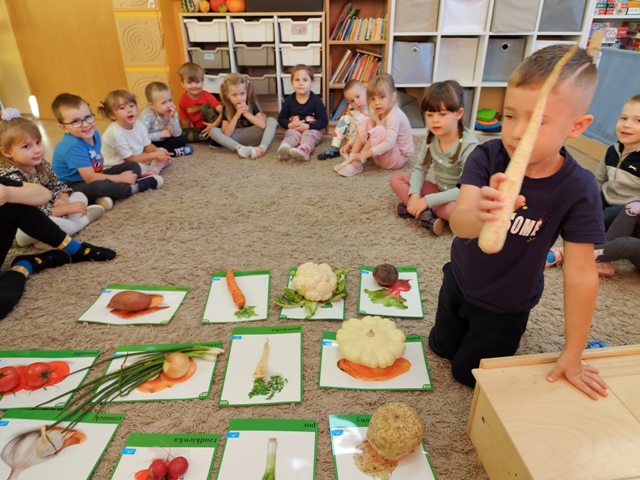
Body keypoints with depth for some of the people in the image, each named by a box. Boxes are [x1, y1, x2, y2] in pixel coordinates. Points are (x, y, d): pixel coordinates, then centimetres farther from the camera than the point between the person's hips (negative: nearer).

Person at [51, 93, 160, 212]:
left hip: (96, 176, 9)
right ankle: (136, 187, -15)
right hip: (74, 187, -9)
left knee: (133, 166, 6)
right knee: (99, 186, -42)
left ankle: (107, 196, -19)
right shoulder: (73, 146, -26)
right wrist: (120, 178, -18)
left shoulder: (94, 134, 0)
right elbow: (90, 178, -27)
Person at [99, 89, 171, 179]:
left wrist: (157, 151, -21)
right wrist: (155, 155, -25)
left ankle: (151, 172, -22)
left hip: (137, 158, 8)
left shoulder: (138, 124, -8)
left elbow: (147, 146, 3)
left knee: (163, 153, -1)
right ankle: (155, 170, -12)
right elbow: (130, 159, -24)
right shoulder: (115, 133, -28)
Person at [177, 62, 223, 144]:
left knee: (205, 107, -27)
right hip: (200, 129, 3)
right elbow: (186, 121, 5)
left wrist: (215, 125, -33)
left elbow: (223, 112, -24)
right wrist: (188, 133, -2)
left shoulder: (207, 96, -13)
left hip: (212, 126, -3)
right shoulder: (183, 101, -5)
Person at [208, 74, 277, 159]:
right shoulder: (226, 109, -8)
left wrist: (246, 113, -25)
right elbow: (226, 134, -18)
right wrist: (237, 115, -26)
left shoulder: (251, 105, -10)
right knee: (213, 131, -21)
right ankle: (240, 148, -41)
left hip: (252, 137, -1)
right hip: (236, 139, 1)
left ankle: (262, 148, -43)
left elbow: (263, 125, -24)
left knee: (272, 121, -20)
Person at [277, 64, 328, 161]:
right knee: (292, 134, -31)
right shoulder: (289, 100, 2)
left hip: (312, 130, -2)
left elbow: (324, 121, -7)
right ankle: (284, 147, -65)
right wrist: (289, 125, -12)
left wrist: (308, 127, -19)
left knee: (308, 135, -34)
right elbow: (281, 118, 11)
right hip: (293, 129, 2)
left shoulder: (316, 100, -5)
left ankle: (303, 150, -68)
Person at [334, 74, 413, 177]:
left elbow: (389, 143, -36)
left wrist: (364, 155, -37)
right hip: (382, 155, 8)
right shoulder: (378, 112, 0)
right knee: (364, 125, -5)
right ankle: (351, 159, -12)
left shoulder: (394, 116, -25)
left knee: (379, 131, -31)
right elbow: (363, 133, 10)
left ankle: (358, 164, -21)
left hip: (397, 157, -8)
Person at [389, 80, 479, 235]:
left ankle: (418, 209, -19)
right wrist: (414, 194, -23)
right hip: (439, 191, 6)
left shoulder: (468, 144, -25)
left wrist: (427, 200, -32)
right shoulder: (431, 138, -9)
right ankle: (426, 215, -25)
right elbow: (420, 168, -3)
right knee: (397, 178, -8)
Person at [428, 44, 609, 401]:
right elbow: (458, 222, -37)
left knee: (468, 373, 16)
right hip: (458, 281, 2)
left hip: (506, 304, -2)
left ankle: (507, 335, 40)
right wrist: (479, 215, -63)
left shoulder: (578, 189, -26)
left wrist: (572, 355, -17)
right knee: (440, 348, 24)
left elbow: (581, 273, -22)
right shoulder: (486, 157, -24)